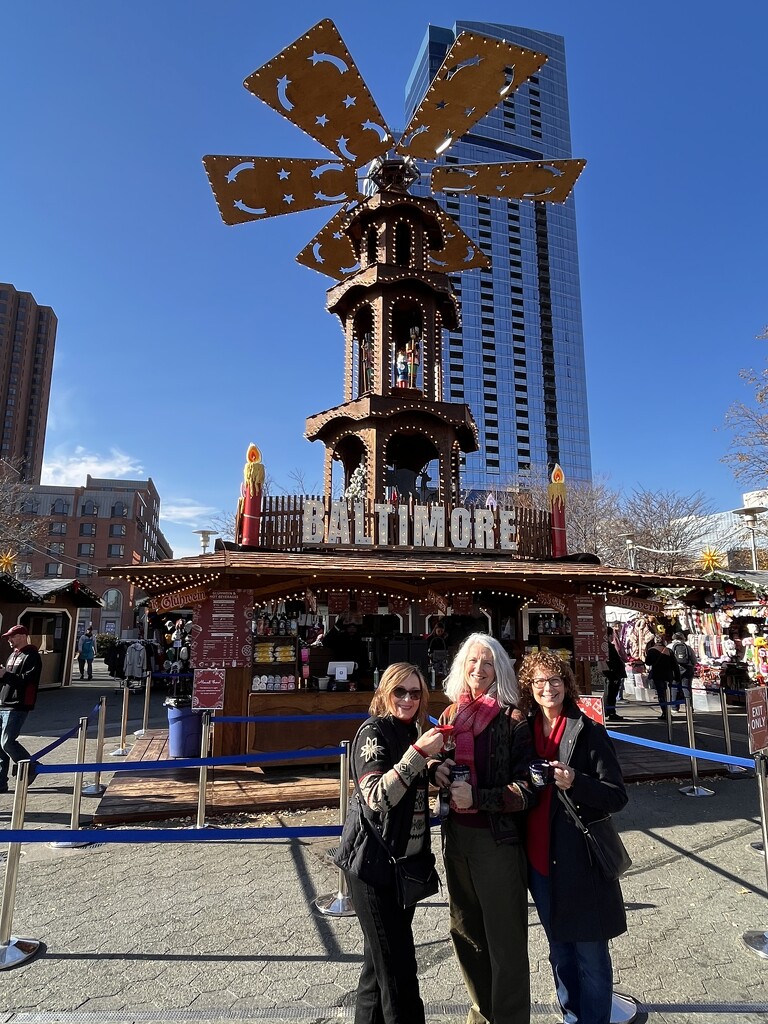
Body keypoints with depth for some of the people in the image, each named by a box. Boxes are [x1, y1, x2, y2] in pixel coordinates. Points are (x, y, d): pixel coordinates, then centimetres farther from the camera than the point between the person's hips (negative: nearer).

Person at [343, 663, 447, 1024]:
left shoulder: (410, 731, 7)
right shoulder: (373, 731, -16)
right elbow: (378, 797, -28)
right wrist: (419, 752, -32)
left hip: (407, 859, 8)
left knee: (380, 959, 20)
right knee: (397, 967, -1)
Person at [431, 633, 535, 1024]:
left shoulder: (512, 722, -13)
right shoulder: (451, 714, 2)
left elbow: (526, 789, -16)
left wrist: (477, 797, -25)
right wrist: (435, 769, -7)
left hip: (497, 840, -6)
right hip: (456, 835, 6)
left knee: (505, 941, 7)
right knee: (466, 932, 21)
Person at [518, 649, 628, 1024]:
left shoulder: (589, 732, -9)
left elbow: (617, 795, -11)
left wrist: (575, 782, -26)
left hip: (581, 859, -4)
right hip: (540, 858, 4)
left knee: (590, 956, 8)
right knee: (559, 951, 20)